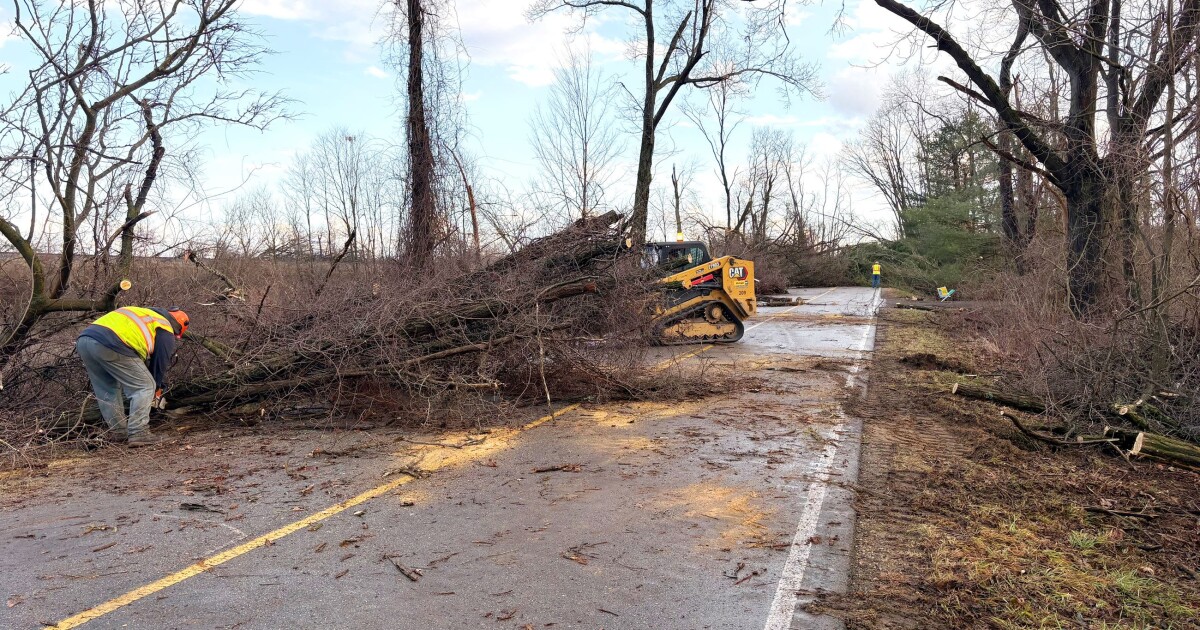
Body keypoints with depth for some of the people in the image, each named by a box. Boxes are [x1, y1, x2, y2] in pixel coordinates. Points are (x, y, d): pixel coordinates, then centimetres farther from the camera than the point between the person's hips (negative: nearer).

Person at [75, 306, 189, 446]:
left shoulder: (143, 315, 36)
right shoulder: (166, 331, 14)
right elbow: (160, 363, 15)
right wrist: (156, 389, 31)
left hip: (83, 340, 8)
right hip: (110, 346, -8)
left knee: (106, 391, 23)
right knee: (145, 387, 3)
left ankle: (117, 432, 22)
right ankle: (138, 434, -4)